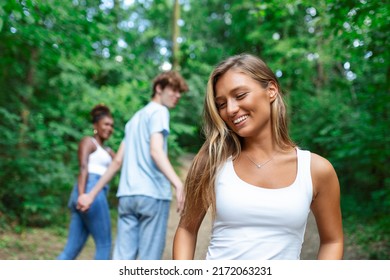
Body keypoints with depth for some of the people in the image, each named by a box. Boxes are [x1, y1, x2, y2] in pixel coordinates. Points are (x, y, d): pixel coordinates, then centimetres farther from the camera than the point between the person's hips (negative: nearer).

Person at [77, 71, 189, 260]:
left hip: (126, 195, 7)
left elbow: (117, 161, 21)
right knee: (148, 261, -3)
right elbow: (156, 151, -17)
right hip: (153, 195, -7)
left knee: (122, 259, 4)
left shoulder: (135, 118, 24)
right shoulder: (159, 111, 0)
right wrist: (178, 184, -31)